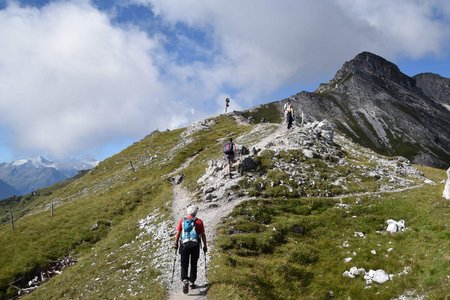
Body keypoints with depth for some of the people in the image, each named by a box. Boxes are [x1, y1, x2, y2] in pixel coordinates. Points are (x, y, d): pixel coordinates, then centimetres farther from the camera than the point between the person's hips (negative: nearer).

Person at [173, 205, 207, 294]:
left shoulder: (182, 220, 4)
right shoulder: (199, 221, 0)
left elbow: (178, 233, 4)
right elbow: (203, 235, 2)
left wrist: (176, 244, 15)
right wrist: (205, 246, 11)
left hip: (184, 244, 0)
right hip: (195, 245, 0)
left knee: (184, 265, 5)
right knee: (194, 265, 15)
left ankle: (185, 280, -17)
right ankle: (192, 282, 21)